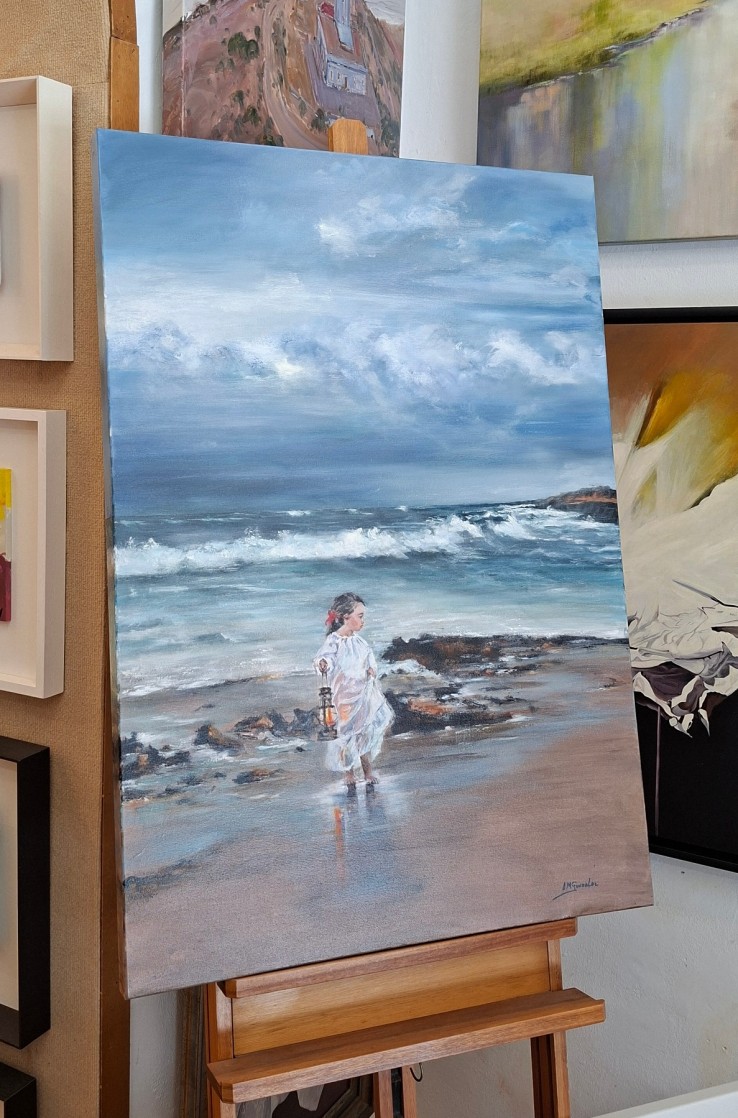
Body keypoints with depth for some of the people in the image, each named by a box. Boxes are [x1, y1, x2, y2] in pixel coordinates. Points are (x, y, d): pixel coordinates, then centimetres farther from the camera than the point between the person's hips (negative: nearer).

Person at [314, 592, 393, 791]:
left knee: (366, 732, 16)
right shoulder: (333, 641, -21)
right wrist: (323, 664, -60)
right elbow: (326, 656, -38)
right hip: (345, 698, -6)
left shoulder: (357, 639, 1)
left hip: (364, 694, 6)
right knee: (347, 733, 5)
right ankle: (348, 773, 24)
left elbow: (369, 654, 16)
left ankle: (368, 769, 33)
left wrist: (372, 667, -2)